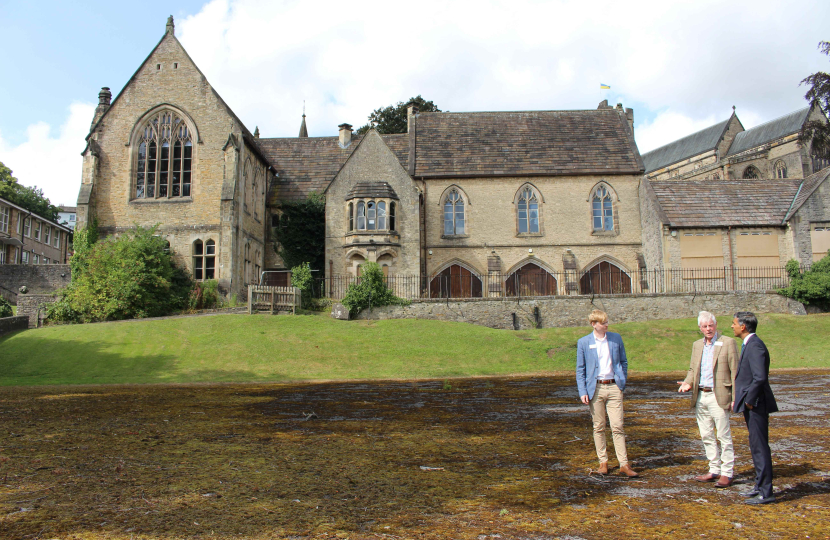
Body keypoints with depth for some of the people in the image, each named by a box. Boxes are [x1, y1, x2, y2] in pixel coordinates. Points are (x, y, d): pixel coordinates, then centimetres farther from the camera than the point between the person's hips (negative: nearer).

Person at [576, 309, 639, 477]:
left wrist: (622, 382, 6)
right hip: (595, 388, 0)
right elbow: (580, 369, 3)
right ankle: (603, 462, 18)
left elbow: (623, 361, 15)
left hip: (614, 388, 1)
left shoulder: (616, 338, 6)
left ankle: (624, 464, 1)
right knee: (599, 427, 7)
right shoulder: (583, 342, 1)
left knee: (617, 426, -3)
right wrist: (582, 392, -4)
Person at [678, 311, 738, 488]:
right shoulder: (697, 345, 13)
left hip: (718, 396, -6)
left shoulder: (728, 343, -5)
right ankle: (714, 470, 22)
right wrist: (688, 383, -1)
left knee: (724, 436, -2)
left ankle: (727, 474, 6)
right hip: (700, 396, 6)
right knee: (707, 436, 12)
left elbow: (735, 372, -7)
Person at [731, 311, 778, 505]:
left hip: (756, 405, -11)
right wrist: (745, 401, 14)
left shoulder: (755, 346, -19)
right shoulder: (749, 344, 14)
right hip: (751, 404, 11)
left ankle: (766, 493, 4)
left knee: (760, 447, -4)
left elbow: (760, 378, -28)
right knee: (756, 447, 17)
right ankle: (760, 486, 28)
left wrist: (749, 400, -18)